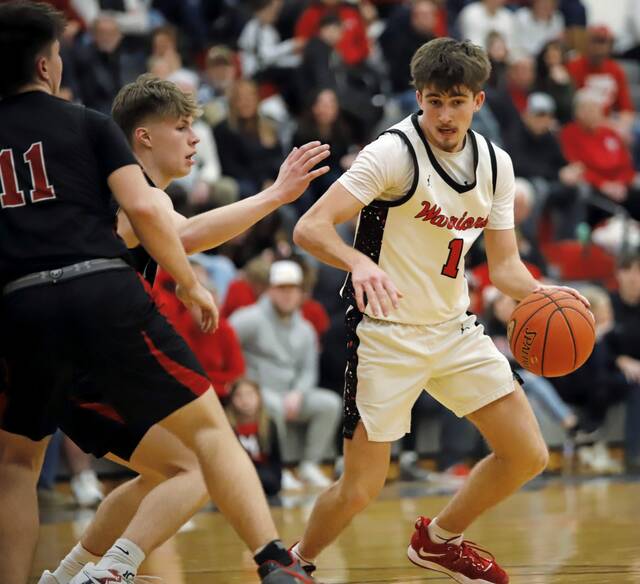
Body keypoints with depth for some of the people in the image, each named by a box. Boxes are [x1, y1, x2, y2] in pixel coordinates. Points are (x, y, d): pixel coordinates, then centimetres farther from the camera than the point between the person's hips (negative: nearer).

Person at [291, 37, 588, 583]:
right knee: (359, 491, -7)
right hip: (386, 333, -6)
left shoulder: (496, 164, 3)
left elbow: (504, 264, 8)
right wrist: (360, 264, -45)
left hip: (454, 328, 6)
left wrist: (539, 293, -14)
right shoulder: (394, 153, -17)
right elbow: (310, 227, -26)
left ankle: (440, 539, 28)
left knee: (528, 456, 3)